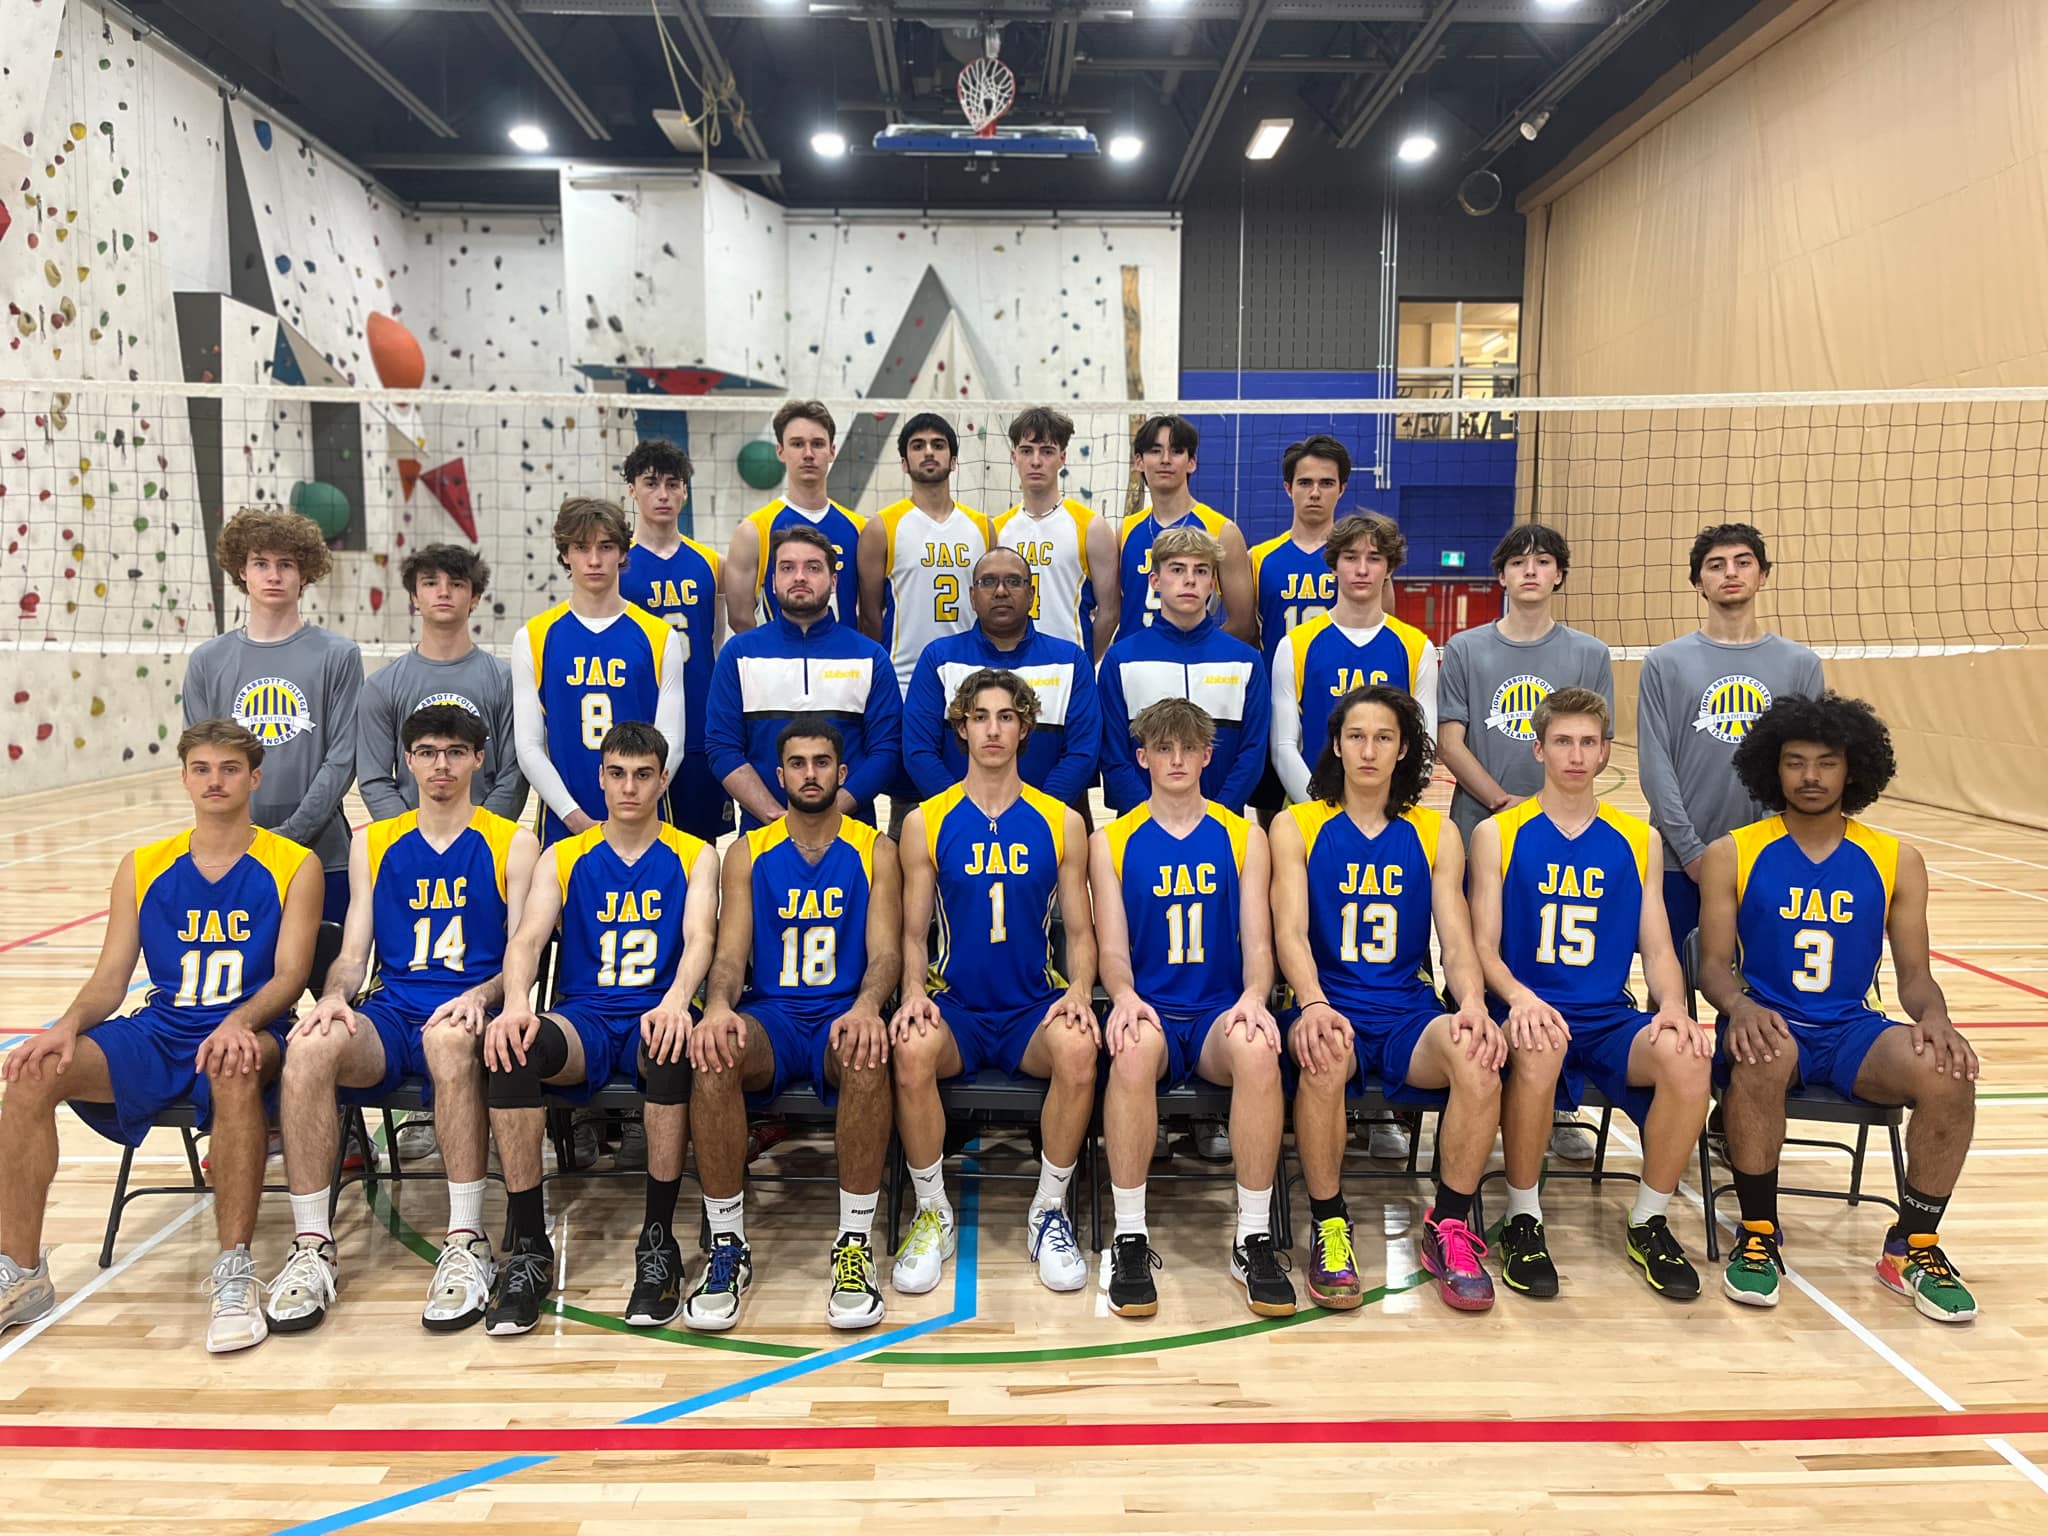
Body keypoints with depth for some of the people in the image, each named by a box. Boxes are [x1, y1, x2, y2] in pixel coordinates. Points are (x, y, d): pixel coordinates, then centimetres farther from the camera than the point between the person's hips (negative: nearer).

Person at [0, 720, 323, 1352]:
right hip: (158, 1034, 4)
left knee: (237, 1068, -39)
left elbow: (290, 974, -8)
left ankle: (235, 1272, -30)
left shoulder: (294, 866, 1)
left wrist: (239, 1022, -27)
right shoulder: (143, 868, 12)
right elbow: (109, 979, 9)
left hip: (245, 1035, -4)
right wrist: (69, 1025, -12)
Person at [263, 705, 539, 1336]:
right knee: (308, 1047, -30)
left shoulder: (512, 843, 9)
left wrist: (480, 995, -19)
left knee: (449, 1037, -39)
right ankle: (312, 1246, -21)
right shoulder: (374, 844, 18)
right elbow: (353, 953, 13)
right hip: (390, 1013, 3)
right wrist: (335, 995, -9)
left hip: (471, 1013, -3)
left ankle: (467, 1244, -31)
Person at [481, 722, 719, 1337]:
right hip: (581, 1020, 2)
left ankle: (659, 1241, -24)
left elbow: (699, 939, -7)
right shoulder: (563, 859, 13)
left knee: (671, 1047, -38)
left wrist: (675, 1002, -30)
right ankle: (528, 1250, -23)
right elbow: (527, 937, -2)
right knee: (513, 1048, -32)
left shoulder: (694, 857, 9)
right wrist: (516, 1003, -25)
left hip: (654, 1016, -1)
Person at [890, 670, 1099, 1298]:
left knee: (1079, 1047, -33)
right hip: (954, 1007, 0)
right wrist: (914, 991, -12)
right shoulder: (925, 823, 7)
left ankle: (1049, 1212, -11)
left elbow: (1079, 932, 9)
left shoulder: (1061, 822, 7)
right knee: (911, 1049, -33)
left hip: (1035, 1007, 0)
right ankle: (933, 1215, -11)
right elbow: (914, 933, 8)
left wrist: (1079, 991, -11)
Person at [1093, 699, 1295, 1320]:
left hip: (1219, 1014, 1)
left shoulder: (1243, 838, 13)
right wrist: (1125, 996, -20)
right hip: (1149, 1010, -1)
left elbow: (1257, 944, 5)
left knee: (1257, 1048, -35)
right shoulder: (1111, 842, 11)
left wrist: (1252, 997, -17)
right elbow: (1112, 949, 3)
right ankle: (1130, 1239, -25)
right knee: (1135, 1047, -37)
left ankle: (1254, 1239, -22)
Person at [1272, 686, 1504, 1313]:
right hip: (1330, 1005, -2)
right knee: (1325, 1053, -37)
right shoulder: (1296, 826, 7)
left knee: (1477, 1054, -31)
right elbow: (1291, 931, -5)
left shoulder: (1436, 834, 14)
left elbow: (1456, 938, 5)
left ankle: (1449, 1226, -10)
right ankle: (1329, 1227, -16)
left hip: (1409, 1012, 2)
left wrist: (1473, 1003, -17)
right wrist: (1313, 1004, -26)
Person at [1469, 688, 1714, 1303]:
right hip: (1530, 1013, -3)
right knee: (1541, 1046, -38)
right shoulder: (1498, 834, 5)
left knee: (1687, 1057, -29)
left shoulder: (1638, 839, 13)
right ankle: (1522, 1219, -15)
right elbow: (1484, 946, -2)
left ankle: (1650, 1221, -3)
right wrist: (1519, 997, -22)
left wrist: (1672, 1005, -11)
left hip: (1609, 1020, 3)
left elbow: (1657, 949, 11)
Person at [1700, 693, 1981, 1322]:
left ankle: (1913, 1247, -4)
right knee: (1763, 1057, -38)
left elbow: (1915, 974, 7)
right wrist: (1740, 1006, -26)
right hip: (1770, 1025, -2)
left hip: (1853, 1032, 3)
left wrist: (1934, 1017, -17)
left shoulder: (1896, 861, 7)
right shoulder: (1730, 856, 0)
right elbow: (1714, 964, -3)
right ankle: (1759, 1235, -16)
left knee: (1949, 1073, -27)